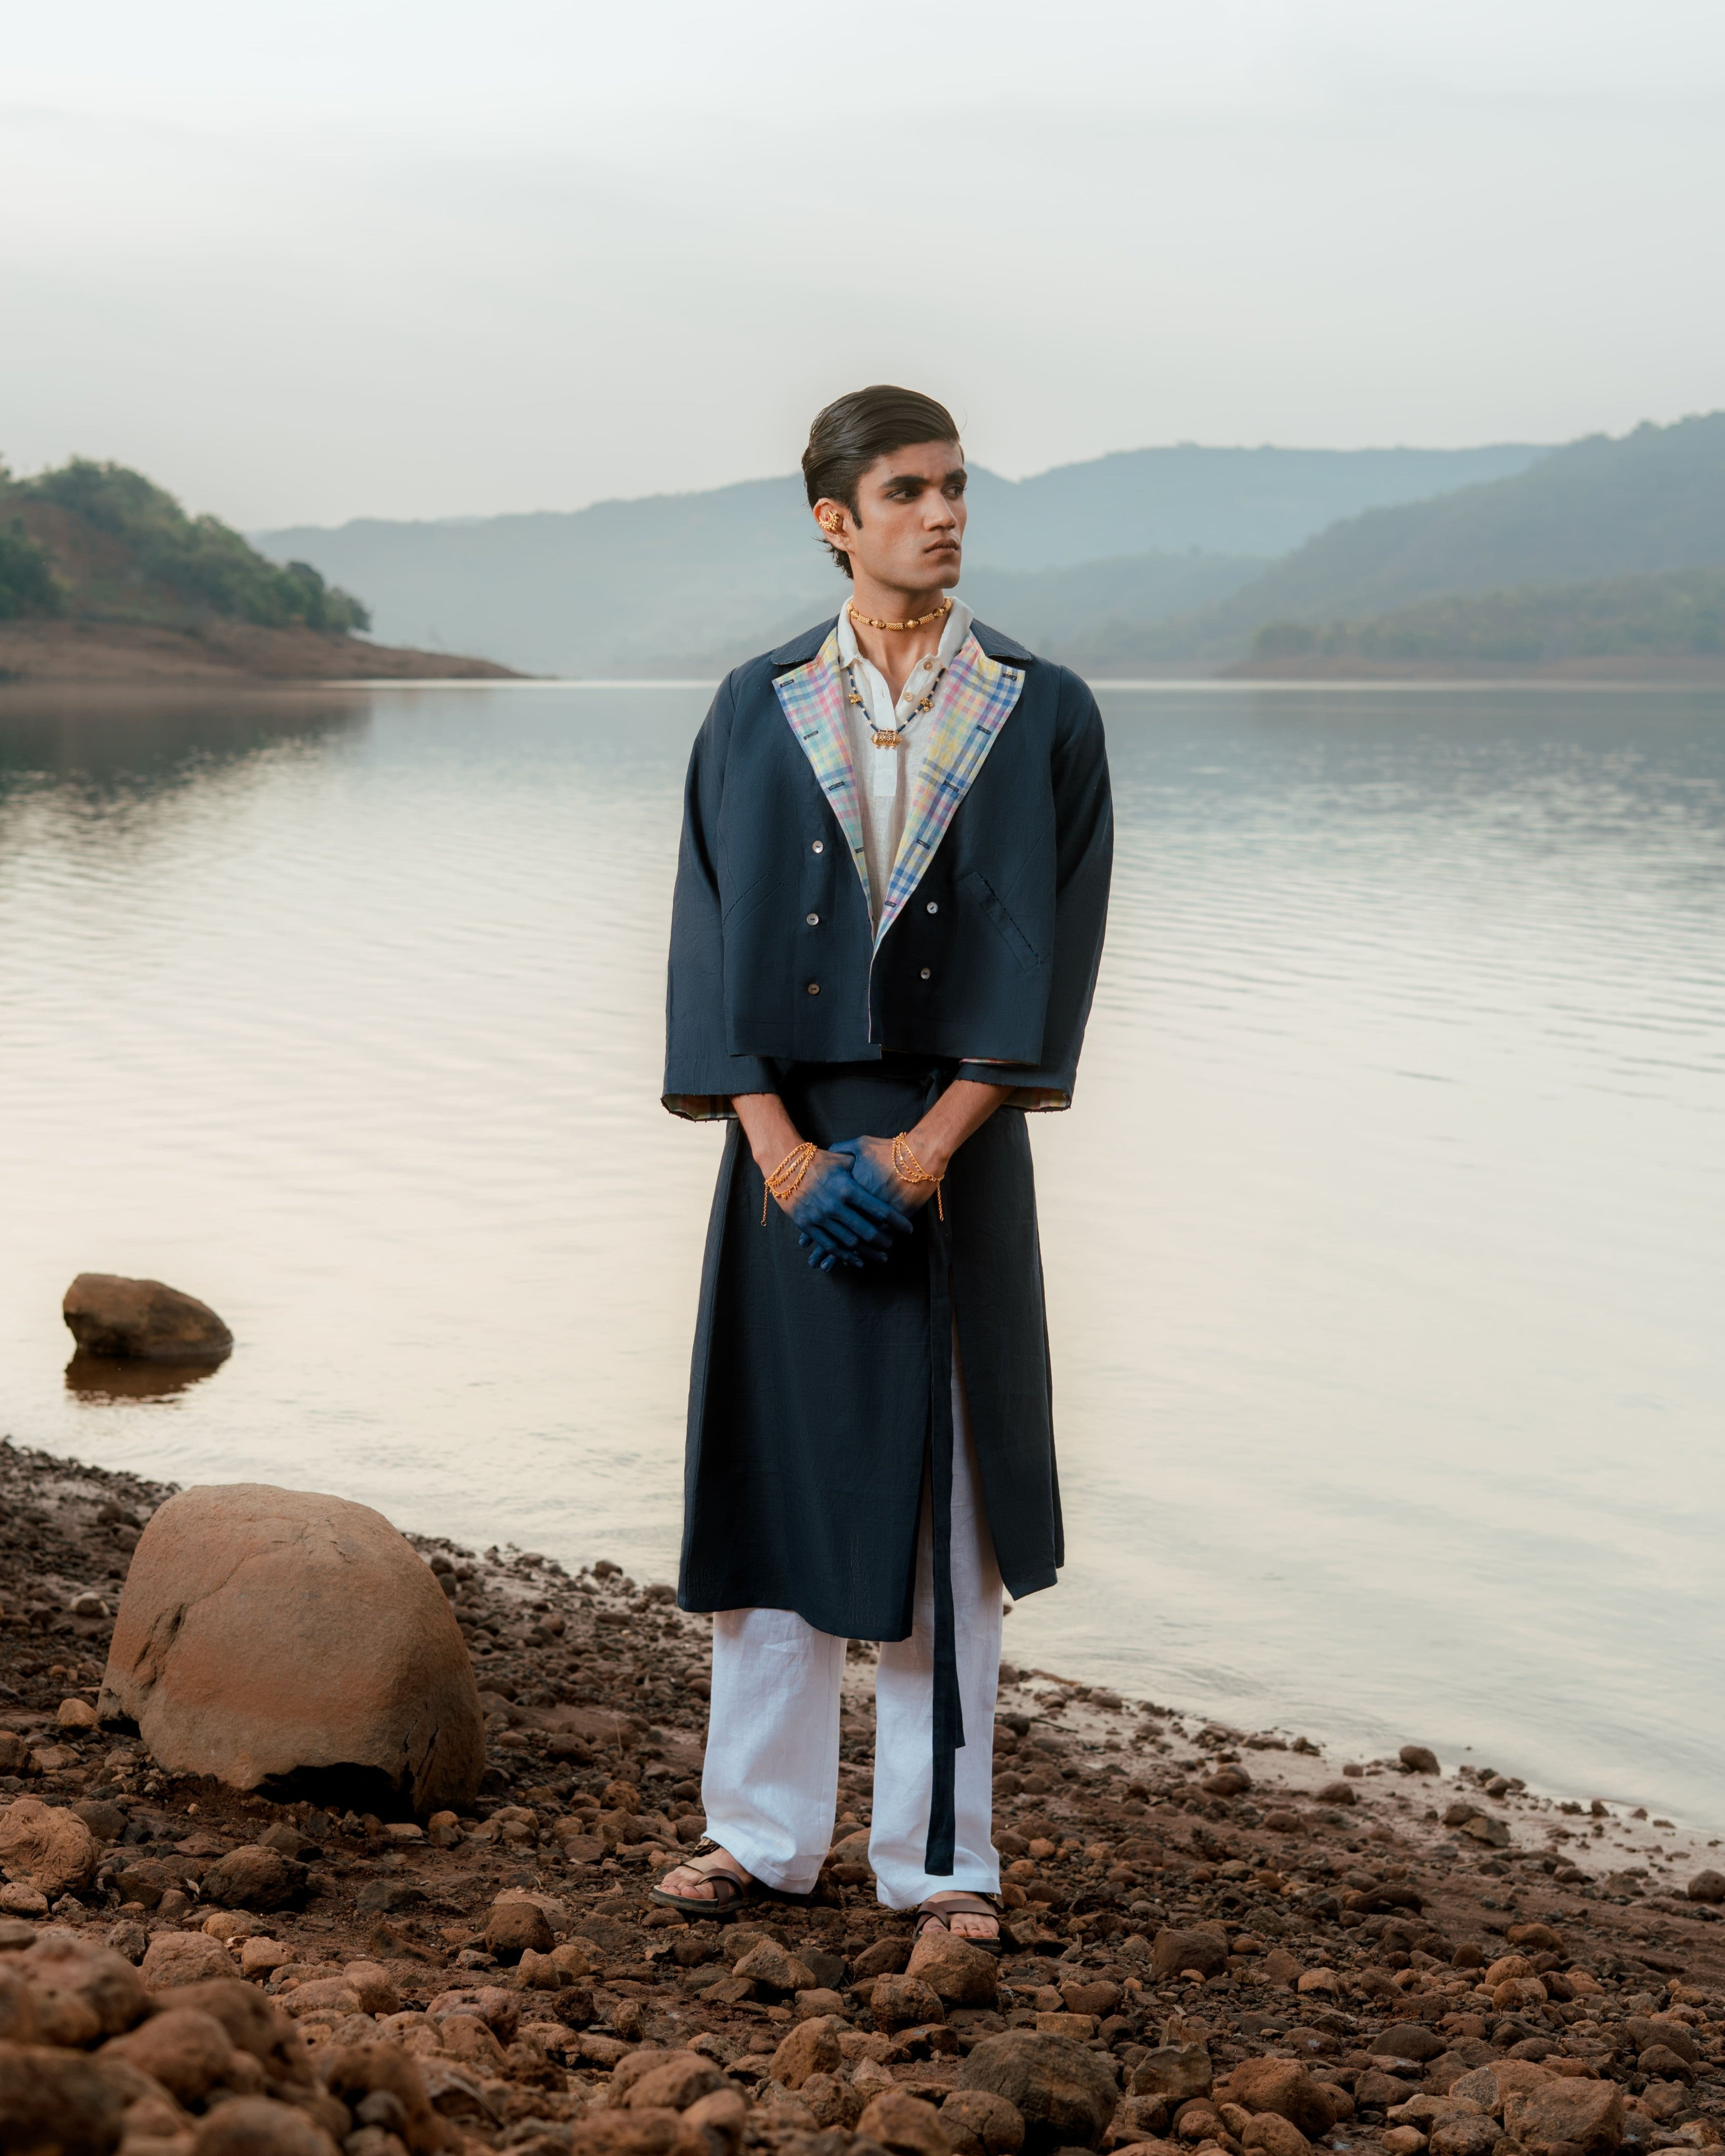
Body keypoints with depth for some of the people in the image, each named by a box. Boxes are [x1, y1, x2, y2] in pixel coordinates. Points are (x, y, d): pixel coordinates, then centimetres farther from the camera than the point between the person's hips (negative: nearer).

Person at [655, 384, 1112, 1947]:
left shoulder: (1041, 714, 2)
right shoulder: (757, 713, 4)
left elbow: (1045, 944, -4)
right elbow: (718, 937, 0)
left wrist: (931, 1144, -14)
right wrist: (779, 1147, -12)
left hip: (951, 1137, -1)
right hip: (792, 1133, 1)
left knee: (941, 1493, 1)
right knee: (776, 1467, 5)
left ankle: (941, 1852, 10)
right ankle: (764, 1827, 17)